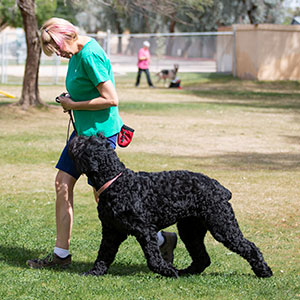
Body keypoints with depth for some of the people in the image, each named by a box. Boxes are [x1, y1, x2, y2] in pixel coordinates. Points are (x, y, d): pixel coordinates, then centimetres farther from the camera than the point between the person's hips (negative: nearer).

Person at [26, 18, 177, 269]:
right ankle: (61, 254, 15)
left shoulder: (90, 55, -21)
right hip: (84, 129, 10)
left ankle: (160, 239, 5)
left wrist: (74, 105, -15)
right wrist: (70, 99, 8)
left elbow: (111, 99, -24)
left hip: (100, 132, -10)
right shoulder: (77, 52, 9)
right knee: (63, 183, 8)